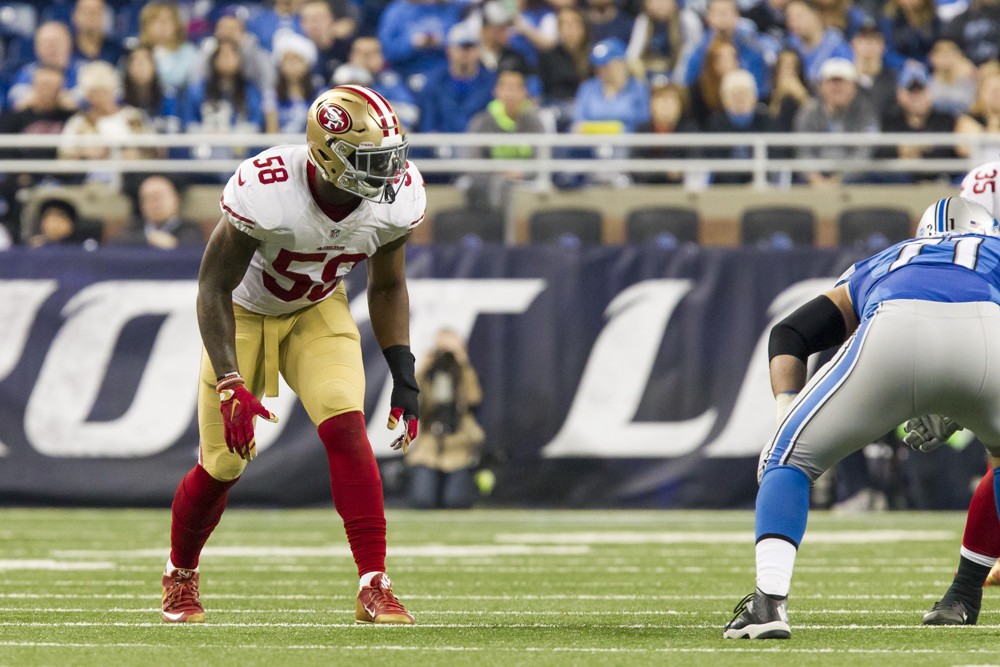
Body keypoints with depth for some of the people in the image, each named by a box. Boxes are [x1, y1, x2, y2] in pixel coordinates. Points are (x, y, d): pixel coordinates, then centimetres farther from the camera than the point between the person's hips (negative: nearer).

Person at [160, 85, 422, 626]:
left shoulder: (396, 198, -22)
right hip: (244, 311, -3)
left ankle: (374, 586, -20)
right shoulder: (264, 192, -37)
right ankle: (180, 576, 32)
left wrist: (404, 376, -9)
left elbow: (386, 287, -2)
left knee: (345, 425, -22)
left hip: (318, 312, 3)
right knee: (224, 463, 2)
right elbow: (214, 288, -26)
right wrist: (231, 385, -33)